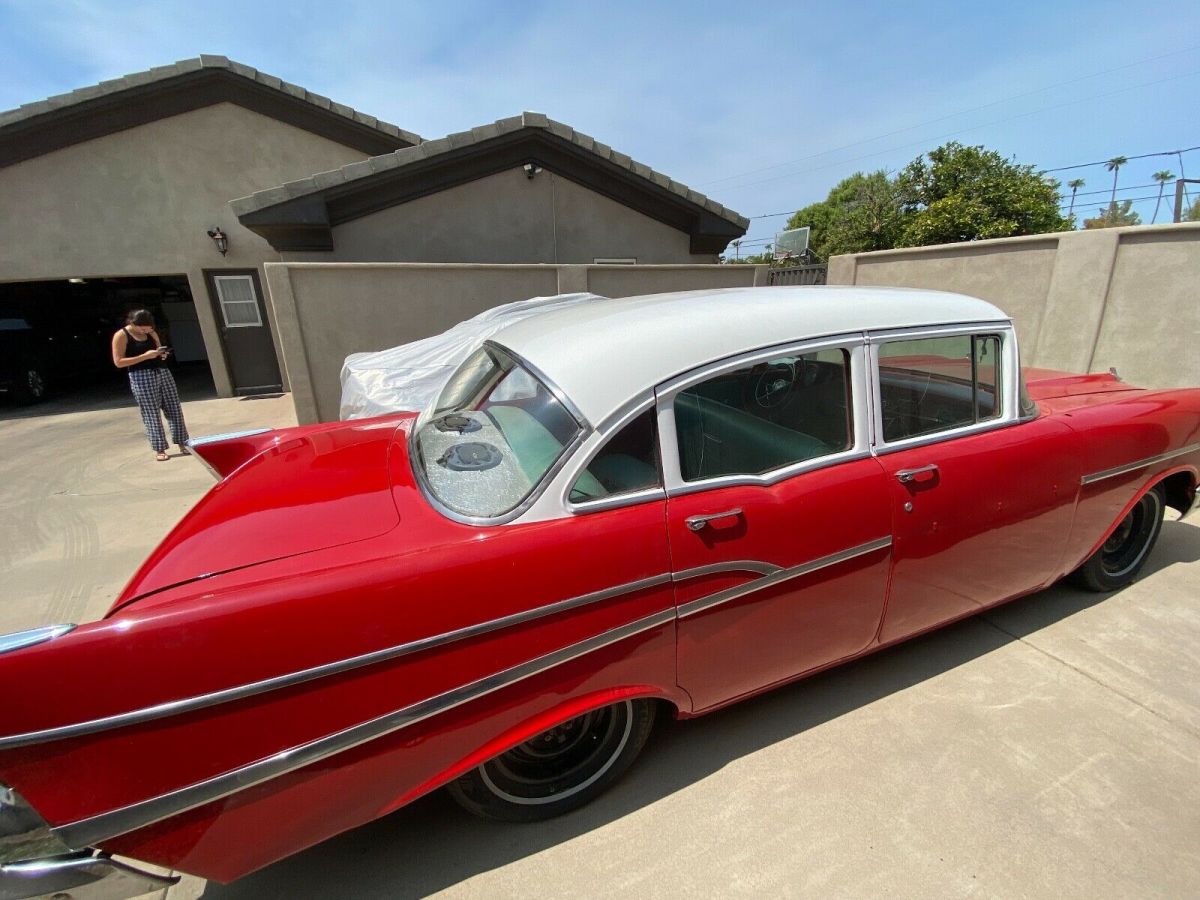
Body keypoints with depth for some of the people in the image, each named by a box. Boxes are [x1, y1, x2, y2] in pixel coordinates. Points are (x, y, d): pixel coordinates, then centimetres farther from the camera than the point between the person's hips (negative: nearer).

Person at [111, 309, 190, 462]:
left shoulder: (151, 333, 10)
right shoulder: (121, 336, -6)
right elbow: (118, 362, -11)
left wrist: (162, 353, -1)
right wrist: (145, 356, -18)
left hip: (162, 372, 5)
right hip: (141, 377, -5)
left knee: (175, 409, 4)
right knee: (151, 414, -1)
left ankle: (182, 444, 11)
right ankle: (159, 449, 7)